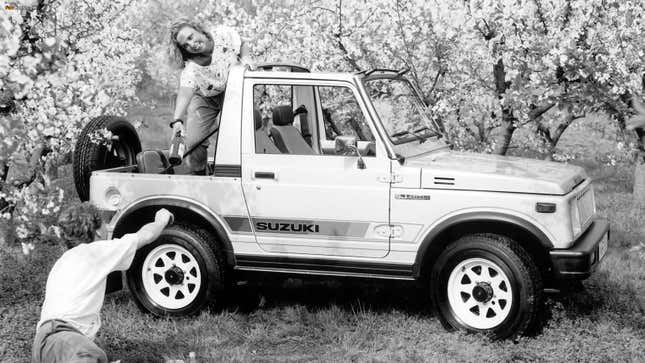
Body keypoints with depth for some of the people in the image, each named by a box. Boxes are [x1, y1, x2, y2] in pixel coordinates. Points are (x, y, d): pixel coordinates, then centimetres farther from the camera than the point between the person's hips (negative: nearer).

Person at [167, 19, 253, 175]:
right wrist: (177, 120, -62)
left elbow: (242, 45, -2)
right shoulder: (191, 67, -31)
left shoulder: (224, 34, -25)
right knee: (194, 141, -10)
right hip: (205, 99, -1)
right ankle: (198, 175, 15)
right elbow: (184, 91, -47)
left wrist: (245, 59, -23)